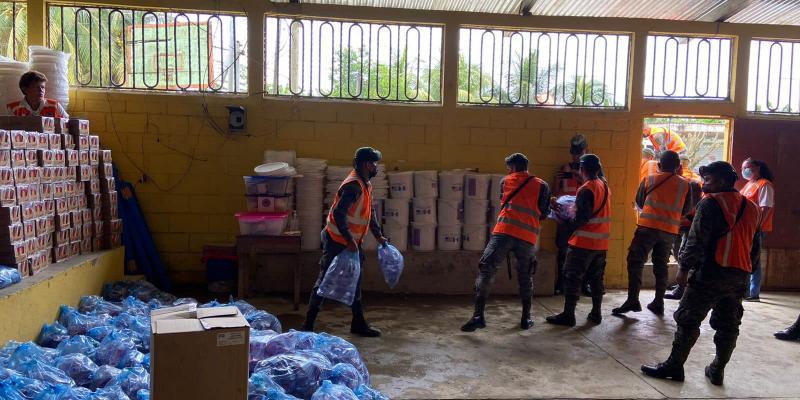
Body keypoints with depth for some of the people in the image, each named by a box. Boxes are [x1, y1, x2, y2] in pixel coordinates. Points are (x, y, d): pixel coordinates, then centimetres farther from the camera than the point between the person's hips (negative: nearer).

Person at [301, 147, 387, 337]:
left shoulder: (365, 184, 9)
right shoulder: (353, 185, -22)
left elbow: (370, 212, 20)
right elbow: (338, 214, -29)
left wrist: (378, 235, 17)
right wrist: (349, 240, -28)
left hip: (352, 243, 10)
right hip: (337, 242, -10)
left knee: (355, 283, 14)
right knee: (324, 282, -1)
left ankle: (359, 323, 24)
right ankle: (308, 324, 9)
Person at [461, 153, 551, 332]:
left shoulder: (506, 181, 16)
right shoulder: (541, 185, 14)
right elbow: (544, 213, 13)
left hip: (504, 231, -1)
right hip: (528, 236, 2)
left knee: (486, 270, -1)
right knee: (525, 277, 18)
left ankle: (478, 316, -9)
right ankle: (526, 318, 23)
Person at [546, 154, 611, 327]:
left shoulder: (586, 189, -14)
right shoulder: (605, 186, 10)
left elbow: (582, 217, -20)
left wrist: (568, 224, -6)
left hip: (584, 242, -8)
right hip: (601, 243, 8)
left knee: (572, 277, -1)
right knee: (596, 278, 14)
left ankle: (568, 315, 0)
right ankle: (596, 313, 21)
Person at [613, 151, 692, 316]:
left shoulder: (649, 180, 4)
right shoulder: (685, 185, 7)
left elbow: (639, 203, 14)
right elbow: (685, 210, 14)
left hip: (648, 226, -3)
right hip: (670, 230, 3)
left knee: (635, 262, -2)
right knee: (661, 265, 14)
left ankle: (632, 300, -12)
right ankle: (658, 303, 18)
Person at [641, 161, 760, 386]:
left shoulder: (711, 203, -9)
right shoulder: (751, 207, 14)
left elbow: (696, 240, -15)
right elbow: (752, 243, 19)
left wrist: (684, 268, -9)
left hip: (711, 273, -7)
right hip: (740, 276, 8)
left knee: (688, 320, -1)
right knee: (728, 325, 13)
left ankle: (674, 366, 3)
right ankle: (717, 370, 19)